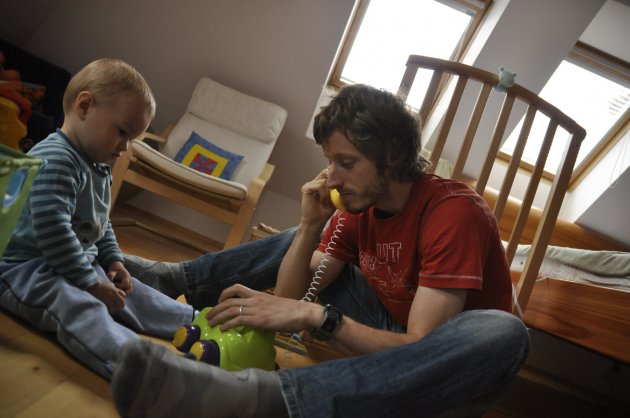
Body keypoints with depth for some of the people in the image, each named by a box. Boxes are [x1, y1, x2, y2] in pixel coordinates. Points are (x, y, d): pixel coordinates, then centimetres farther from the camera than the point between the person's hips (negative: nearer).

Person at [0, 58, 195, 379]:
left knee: (134, 294, 9)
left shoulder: (99, 169, 13)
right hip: (27, 268, -11)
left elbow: (101, 224, 23)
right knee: (80, 307, -35)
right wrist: (91, 283, -23)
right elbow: (52, 231, -28)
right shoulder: (55, 160, -21)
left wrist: (112, 260, 8)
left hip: (82, 266, 11)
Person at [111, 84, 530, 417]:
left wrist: (315, 315, -40)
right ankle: (174, 279, 17)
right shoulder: (359, 205, -3)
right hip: (389, 334, 6)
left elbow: (421, 348, -31)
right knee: (298, 241, 10)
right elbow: (291, 296, -4)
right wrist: (311, 224, -19)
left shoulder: (454, 210, -25)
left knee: (504, 333, -42)